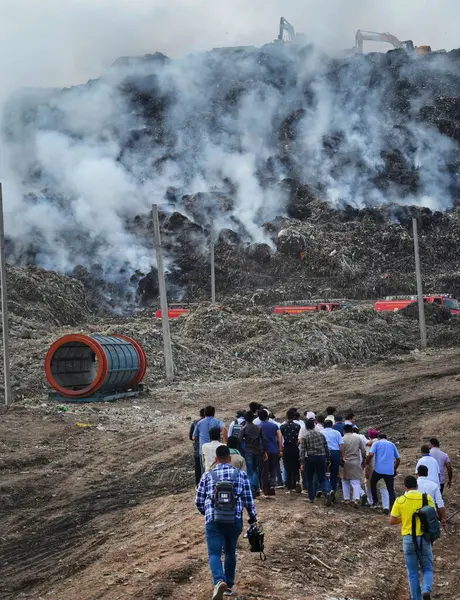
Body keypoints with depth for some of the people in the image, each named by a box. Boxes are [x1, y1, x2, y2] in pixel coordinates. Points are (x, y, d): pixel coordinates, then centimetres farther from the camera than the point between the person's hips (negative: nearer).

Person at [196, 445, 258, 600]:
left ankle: (219, 581, -29)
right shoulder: (241, 475, 6)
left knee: (214, 553, -4)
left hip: (213, 521, -2)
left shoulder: (207, 476, 6)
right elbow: (248, 500, 5)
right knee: (230, 553, 20)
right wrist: (253, 518, 21)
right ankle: (229, 585, 27)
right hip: (235, 521, 2)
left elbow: (199, 501, 10)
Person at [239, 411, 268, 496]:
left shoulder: (244, 428, -5)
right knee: (255, 470, 17)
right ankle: (256, 488, 7)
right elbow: (264, 440, 4)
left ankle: (252, 490, -5)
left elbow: (239, 440, -11)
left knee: (249, 472, 1)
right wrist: (265, 452, 8)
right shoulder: (258, 428, 7)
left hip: (248, 452, -3)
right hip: (257, 452, 3)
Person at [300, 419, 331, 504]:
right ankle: (326, 493, -17)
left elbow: (302, 451, -8)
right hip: (321, 458, 2)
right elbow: (326, 448, 7)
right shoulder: (321, 434, 4)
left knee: (309, 479, 14)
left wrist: (302, 463, -6)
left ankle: (311, 498, 17)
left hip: (310, 459, -2)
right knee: (321, 479, 7)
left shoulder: (304, 437, -4)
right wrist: (327, 458, 16)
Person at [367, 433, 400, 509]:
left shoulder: (376, 443, 9)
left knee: (373, 483, 25)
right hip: (390, 471, 2)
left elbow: (371, 454, -9)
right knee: (391, 490, 5)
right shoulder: (392, 444, 18)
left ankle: (375, 501, 20)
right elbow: (398, 459, 17)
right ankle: (393, 507, -9)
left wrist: (367, 463, 6)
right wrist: (395, 469, 29)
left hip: (379, 469, -2)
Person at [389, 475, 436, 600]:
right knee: (427, 569, 14)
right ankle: (426, 590, -11)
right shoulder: (427, 498, -5)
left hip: (408, 539, 0)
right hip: (424, 538, 0)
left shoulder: (400, 501, -7)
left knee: (412, 572, 13)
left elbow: (392, 521, -3)